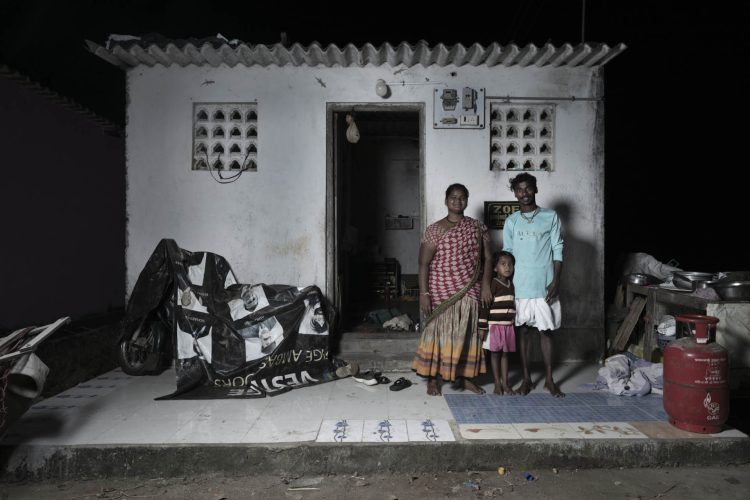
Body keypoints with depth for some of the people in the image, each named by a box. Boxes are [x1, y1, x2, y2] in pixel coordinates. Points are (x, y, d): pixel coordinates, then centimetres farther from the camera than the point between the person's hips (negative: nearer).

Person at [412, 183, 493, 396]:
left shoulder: (478, 227, 6)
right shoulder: (435, 230, -6)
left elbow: (487, 258, 8)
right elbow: (424, 263, -9)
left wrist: (485, 284, -3)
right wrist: (424, 293, -16)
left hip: (470, 292, 4)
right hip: (441, 292, -4)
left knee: (467, 333, 11)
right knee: (438, 332, 2)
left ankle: (464, 376, 26)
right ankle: (432, 378, 16)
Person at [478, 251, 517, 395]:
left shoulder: (512, 285, 10)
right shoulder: (493, 284, -11)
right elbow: (485, 306, -14)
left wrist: (515, 322, 18)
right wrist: (482, 327, -17)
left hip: (508, 325, 6)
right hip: (494, 325, -6)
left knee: (505, 354, 11)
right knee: (495, 354, 3)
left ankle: (505, 383, 18)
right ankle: (497, 384, 11)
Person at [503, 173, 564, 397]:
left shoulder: (551, 217, 2)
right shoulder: (511, 221, 7)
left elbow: (557, 250, 0)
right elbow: (507, 253, 9)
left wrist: (556, 280, -9)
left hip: (544, 285, -1)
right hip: (520, 286, 1)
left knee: (546, 331, 6)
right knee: (523, 331, 7)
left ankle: (549, 379, 18)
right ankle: (526, 378, 18)